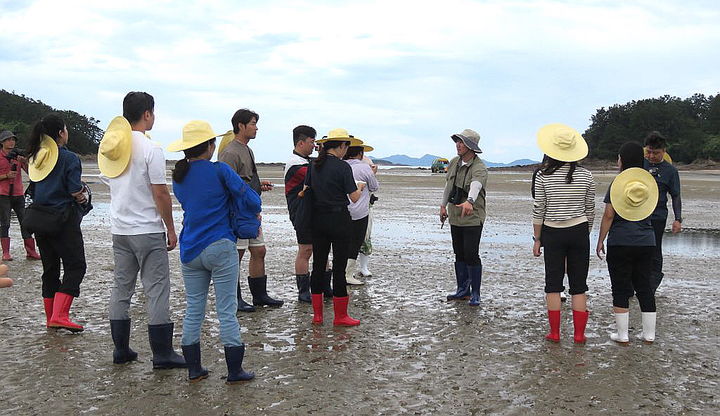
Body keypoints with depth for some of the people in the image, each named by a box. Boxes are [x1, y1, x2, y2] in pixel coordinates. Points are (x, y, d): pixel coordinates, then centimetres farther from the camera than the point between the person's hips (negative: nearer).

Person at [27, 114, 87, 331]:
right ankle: (60, 315, -14)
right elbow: (75, 191, -17)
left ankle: (51, 318, 20)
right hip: (63, 218, -7)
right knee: (75, 265, -2)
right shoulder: (69, 158, -11)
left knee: (50, 267, 14)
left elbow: (34, 190, 15)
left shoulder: (35, 158, 10)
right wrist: (83, 197, 5)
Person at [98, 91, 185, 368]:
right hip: (147, 231, -7)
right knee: (157, 290, -1)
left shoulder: (109, 147, 7)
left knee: (121, 287, 13)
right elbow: (160, 193, -15)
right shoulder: (150, 149, -14)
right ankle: (162, 354, 2)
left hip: (119, 229, 7)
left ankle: (120, 350, 19)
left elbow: (108, 184, 15)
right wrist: (171, 229, -7)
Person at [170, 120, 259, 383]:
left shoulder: (179, 176, 9)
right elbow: (249, 198, -10)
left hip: (190, 251, 5)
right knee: (227, 310, 1)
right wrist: (255, 213, 13)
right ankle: (234, 372, 7)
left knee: (193, 310, 13)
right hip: (220, 248, -5)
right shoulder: (219, 171, -9)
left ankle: (193, 370, 18)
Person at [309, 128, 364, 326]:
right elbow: (354, 197, -12)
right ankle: (340, 316, 7)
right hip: (339, 219, -6)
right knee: (339, 266, 1)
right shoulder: (343, 167, -13)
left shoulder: (314, 166, 5)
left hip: (317, 219, 6)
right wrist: (360, 187, 8)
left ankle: (317, 314, 15)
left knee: (318, 265, 10)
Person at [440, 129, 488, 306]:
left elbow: (475, 185, -39)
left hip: (473, 218, -7)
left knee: (471, 255, -7)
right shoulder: (454, 162, 6)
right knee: (459, 254, 14)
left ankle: (475, 293, 5)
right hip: (455, 216, 7)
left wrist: (469, 201, -57)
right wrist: (443, 205, 25)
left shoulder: (479, 168, -18)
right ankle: (463, 289, 25)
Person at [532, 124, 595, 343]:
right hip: (579, 232, 1)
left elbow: (539, 210, -4)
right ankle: (579, 334, 11)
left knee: (553, 283, 8)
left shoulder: (543, 176, -7)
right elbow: (590, 210, 5)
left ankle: (554, 333, 11)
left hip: (553, 233, -1)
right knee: (579, 284, 8)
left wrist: (537, 239, 4)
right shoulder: (586, 175, -2)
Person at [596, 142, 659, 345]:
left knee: (621, 289, 3)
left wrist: (600, 241, -4)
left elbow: (608, 215, -11)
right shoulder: (648, 182, 5)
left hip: (620, 242, -5)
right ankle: (649, 334, 17)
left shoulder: (618, 182, -9)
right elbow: (649, 210, 16)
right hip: (646, 242, 5)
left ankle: (622, 335, 5)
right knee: (645, 287, 13)